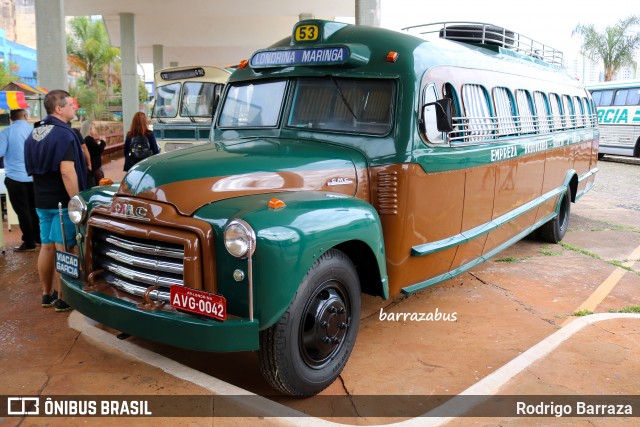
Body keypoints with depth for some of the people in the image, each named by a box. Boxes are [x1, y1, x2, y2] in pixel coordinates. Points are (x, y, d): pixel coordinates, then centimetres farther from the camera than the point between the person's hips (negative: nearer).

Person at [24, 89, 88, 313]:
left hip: (42, 200, 8)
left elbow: (33, 169, 18)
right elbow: (67, 172, -24)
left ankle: (47, 294, 24)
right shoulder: (63, 134, -17)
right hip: (62, 200, -8)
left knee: (47, 246, 14)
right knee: (62, 249, -3)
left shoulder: (34, 134, 11)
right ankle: (62, 299, 3)